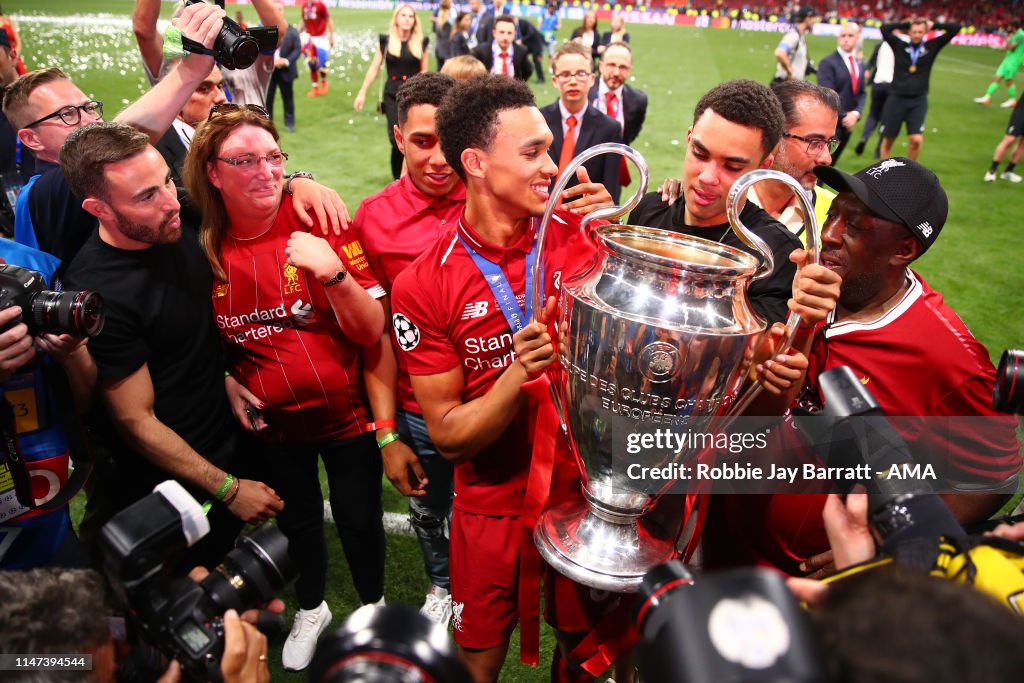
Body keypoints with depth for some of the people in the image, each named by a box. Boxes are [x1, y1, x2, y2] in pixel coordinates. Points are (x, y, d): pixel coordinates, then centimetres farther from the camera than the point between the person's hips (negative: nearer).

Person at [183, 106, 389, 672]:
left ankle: (374, 607, 45)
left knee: (358, 520, 13)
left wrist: (333, 273, -34)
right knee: (297, 520, 23)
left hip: (346, 413, -2)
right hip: (270, 423, 3)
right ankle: (311, 609, 52)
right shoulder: (203, 246, -9)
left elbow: (371, 331, -20)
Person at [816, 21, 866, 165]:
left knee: (831, 163, 13)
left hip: (848, 122, 7)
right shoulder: (828, 63, -8)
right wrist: (843, 117, -17)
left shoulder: (860, 63, 14)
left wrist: (856, 113, -6)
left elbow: (862, 93, 12)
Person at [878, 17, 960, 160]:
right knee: (887, 139, 7)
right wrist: (905, 24, -1)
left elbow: (955, 28, 4)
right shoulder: (899, 46, 2)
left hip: (918, 101, 0)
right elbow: (884, 29, -8)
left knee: (916, 139, -13)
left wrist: (933, 25, 6)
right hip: (896, 99, 0)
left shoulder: (931, 46, 6)